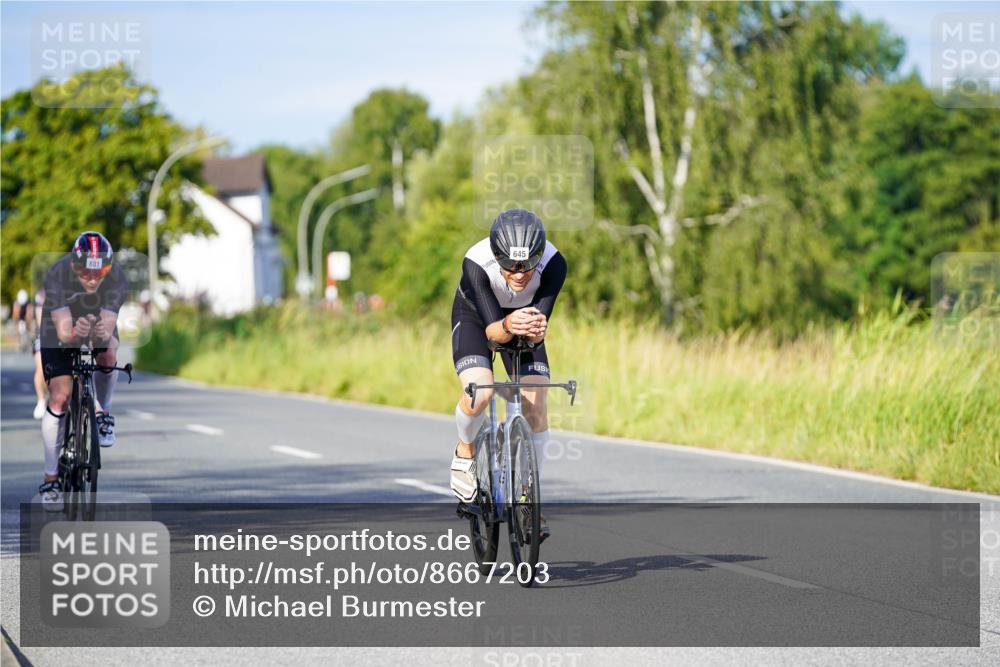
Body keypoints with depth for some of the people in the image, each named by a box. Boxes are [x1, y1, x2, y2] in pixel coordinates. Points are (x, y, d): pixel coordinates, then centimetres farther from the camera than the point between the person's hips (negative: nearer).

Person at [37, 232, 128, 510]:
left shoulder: (117, 279, -31)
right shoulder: (57, 275, -35)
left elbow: (108, 326, -38)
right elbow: (63, 331, -41)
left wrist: (102, 333, -60)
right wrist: (76, 332, -63)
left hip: (99, 326, 1)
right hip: (59, 332, -1)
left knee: (108, 353, -33)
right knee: (60, 397, -12)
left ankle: (103, 414, -4)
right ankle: (50, 478, -1)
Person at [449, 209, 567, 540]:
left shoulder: (553, 264, -34)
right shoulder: (476, 263, -39)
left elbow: (541, 319, -36)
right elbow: (491, 330, -39)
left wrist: (537, 329, -59)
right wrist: (507, 327, -62)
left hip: (522, 316, 2)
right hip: (474, 317, -2)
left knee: (535, 406, -12)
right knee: (479, 392, -27)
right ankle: (465, 453, 5)